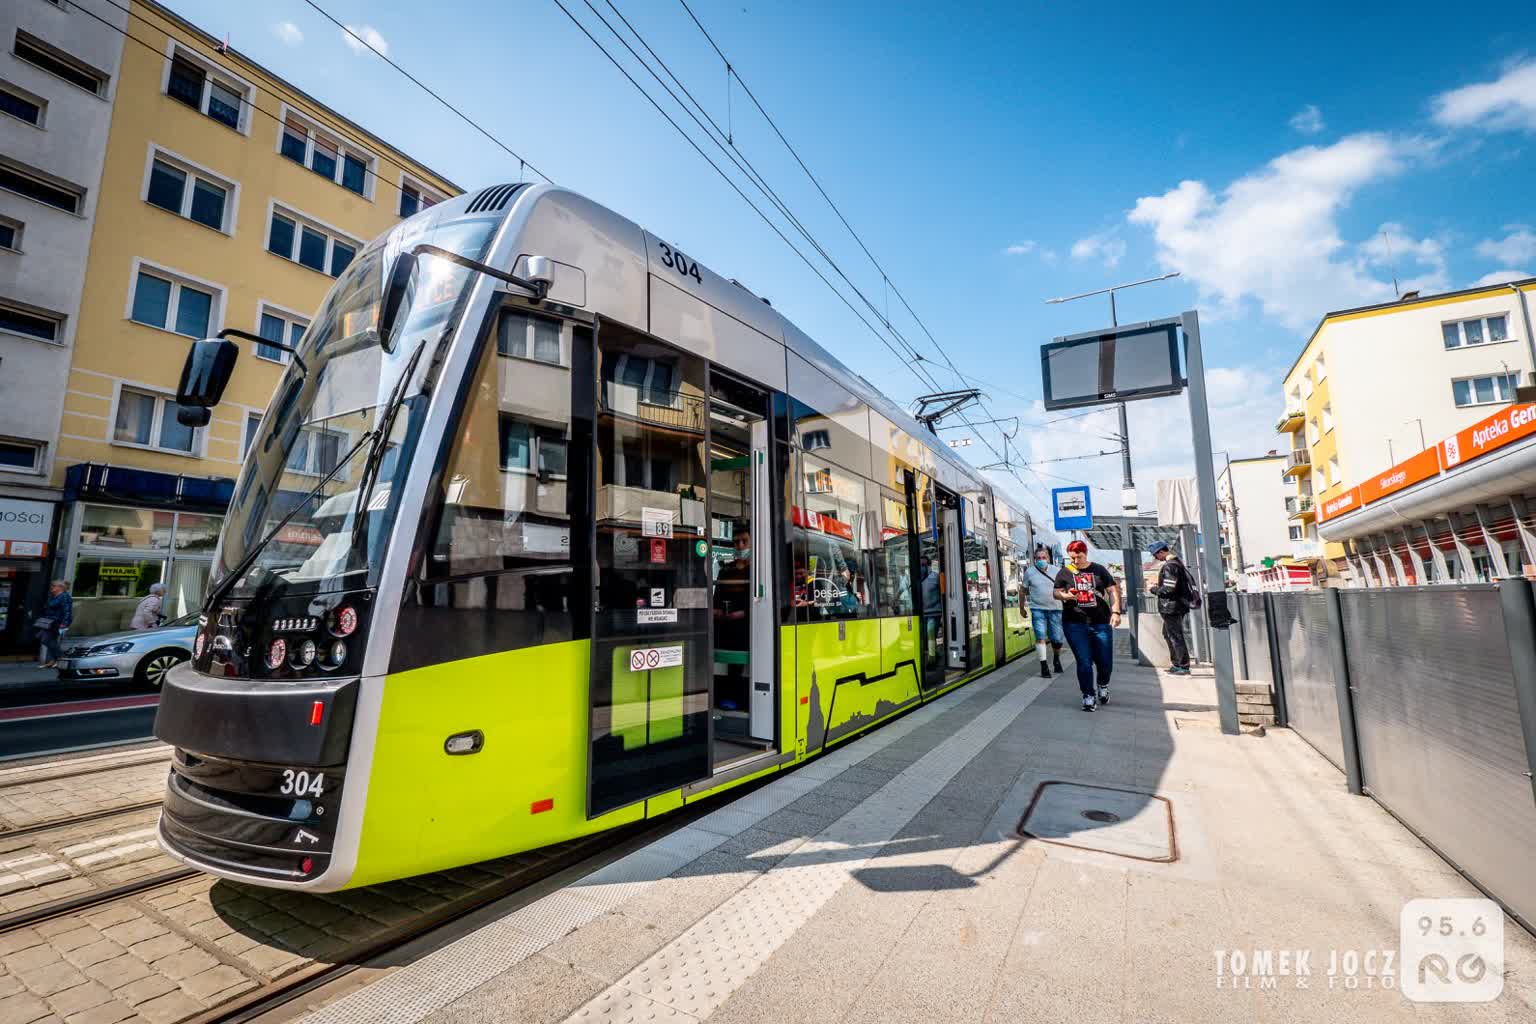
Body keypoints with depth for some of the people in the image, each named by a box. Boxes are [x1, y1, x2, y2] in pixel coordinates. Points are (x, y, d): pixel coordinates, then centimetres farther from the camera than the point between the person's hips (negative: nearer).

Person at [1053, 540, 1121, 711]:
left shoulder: (1099, 570, 7)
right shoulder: (1064, 572, 5)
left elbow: (1113, 591, 7)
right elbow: (1056, 593, 5)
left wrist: (1116, 612, -4)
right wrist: (1065, 596, -18)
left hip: (1101, 623, 1)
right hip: (1075, 624, -1)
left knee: (1105, 662, 6)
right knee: (1084, 662, -4)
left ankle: (1103, 686, 37)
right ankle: (1088, 695, 12)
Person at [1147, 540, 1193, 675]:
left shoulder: (1169, 566, -19)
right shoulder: (1176, 563, 13)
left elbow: (1168, 589, -24)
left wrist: (1153, 588, -9)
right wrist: (1158, 584, 13)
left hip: (1172, 607, -11)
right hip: (1178, 605, 11)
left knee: (1175, 636, -3)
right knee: (1168, 634, 19)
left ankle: (1183, 667, 3)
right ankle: (1177, 664, 25)